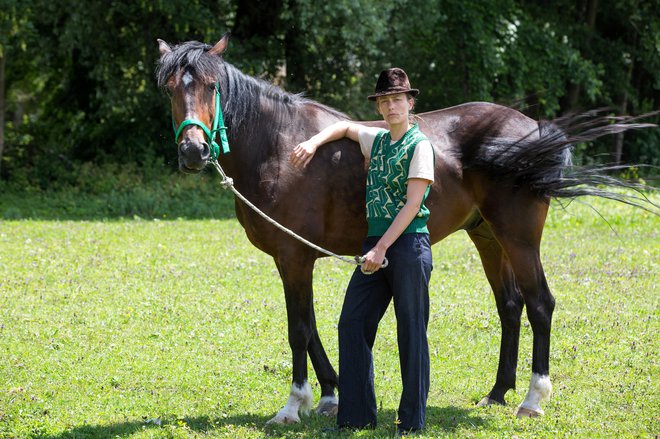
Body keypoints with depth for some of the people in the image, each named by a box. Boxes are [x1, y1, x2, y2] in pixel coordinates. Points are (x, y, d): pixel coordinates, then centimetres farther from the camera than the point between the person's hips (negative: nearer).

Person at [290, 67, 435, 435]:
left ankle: (413, 421, 4)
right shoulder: (377, 140, 14)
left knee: (411, 332, -2)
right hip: (376, 245, 8)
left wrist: (382, 248, -18)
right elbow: (345, 127, 34)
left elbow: (413, 204, -13)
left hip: (409, 245, -7)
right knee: (352, 324, 4)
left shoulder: (419, 145, -7)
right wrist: (314, 143, 15)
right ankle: (357, 415, 9)